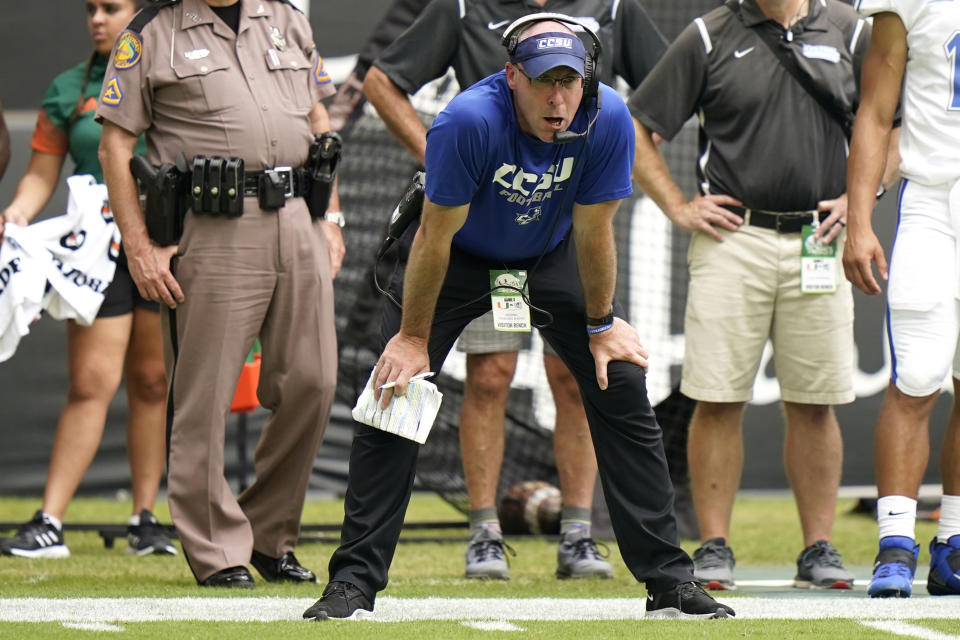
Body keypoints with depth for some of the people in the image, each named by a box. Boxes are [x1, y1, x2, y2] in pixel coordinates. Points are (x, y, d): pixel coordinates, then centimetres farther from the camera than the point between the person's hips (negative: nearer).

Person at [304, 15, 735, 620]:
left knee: (623, 389, -6)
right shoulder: (470, 121, -36)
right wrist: (412, 337, -18)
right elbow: (436, 236, -26)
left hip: (553, 255, 2)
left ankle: (669, 581, 1)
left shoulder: (608, 122, -28)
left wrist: (601, 325, -5)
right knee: (394, 395, -14)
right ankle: (354, 582, -7)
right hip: (460, 257, -2)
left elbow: (593, 232, -14)